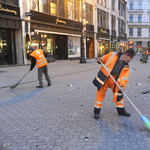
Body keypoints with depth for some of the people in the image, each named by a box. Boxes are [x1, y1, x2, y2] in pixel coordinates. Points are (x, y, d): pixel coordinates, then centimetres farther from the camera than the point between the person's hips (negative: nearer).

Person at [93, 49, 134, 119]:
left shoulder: (126, 67, 0)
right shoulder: (112, 55, -6)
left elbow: (124, 78, -9)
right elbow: (104, 58, 7)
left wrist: (122, 86, -26)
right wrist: (100, 60, -15)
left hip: (115, 80, 4)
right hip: (104, 78, -3)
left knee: (118, 94, 12)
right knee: (100, 94, -1)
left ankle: (121, 110, 33)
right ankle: (96, 112, 13)